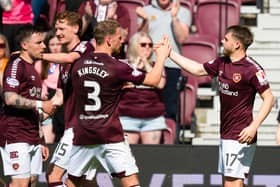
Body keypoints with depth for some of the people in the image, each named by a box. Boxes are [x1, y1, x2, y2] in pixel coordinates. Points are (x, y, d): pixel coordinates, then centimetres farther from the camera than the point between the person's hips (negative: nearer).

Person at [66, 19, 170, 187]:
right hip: (110, 136, -5)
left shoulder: (78, 66, 6)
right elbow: (153, 80, 0)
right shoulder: (117, 67, -9)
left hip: (83, 136, 5)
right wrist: (161, 57, 18)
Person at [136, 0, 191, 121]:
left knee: (171, 111, -2)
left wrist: (174, 17, -14)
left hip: (171, 66, -1)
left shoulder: (182, 12, 8)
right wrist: (144, 20, -14)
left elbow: (181, 38, -4)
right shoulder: (147, 11, 10)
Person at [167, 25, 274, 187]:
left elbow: (269, 99, -15)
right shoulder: (222, 63, 10)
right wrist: (170, 53, 25)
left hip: (240, 136, -9)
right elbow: (198, 70, 24)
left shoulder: (252, 69, -15)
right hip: (226, 135, 9)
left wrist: (254, 126, -24)